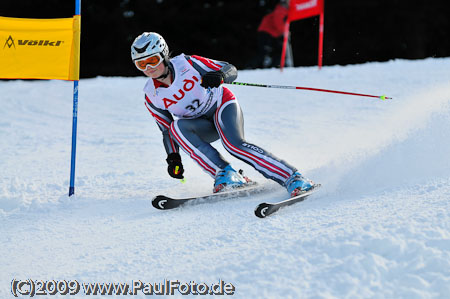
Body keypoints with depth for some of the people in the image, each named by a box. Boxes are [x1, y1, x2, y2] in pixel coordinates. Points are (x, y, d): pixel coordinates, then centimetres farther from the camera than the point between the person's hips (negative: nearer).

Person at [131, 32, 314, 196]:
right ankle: (225, 174, -32)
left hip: (223, 105, -3)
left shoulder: (187, 64, -16)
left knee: (234, 143, -32)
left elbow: (231, 70, -11)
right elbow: (167, 130, 5)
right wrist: (173, 157, -8)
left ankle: (293, 178, -34)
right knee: (177, 126, -30)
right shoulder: (152, 97, -7)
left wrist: (219, 76, -34)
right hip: (202, 127, 3)